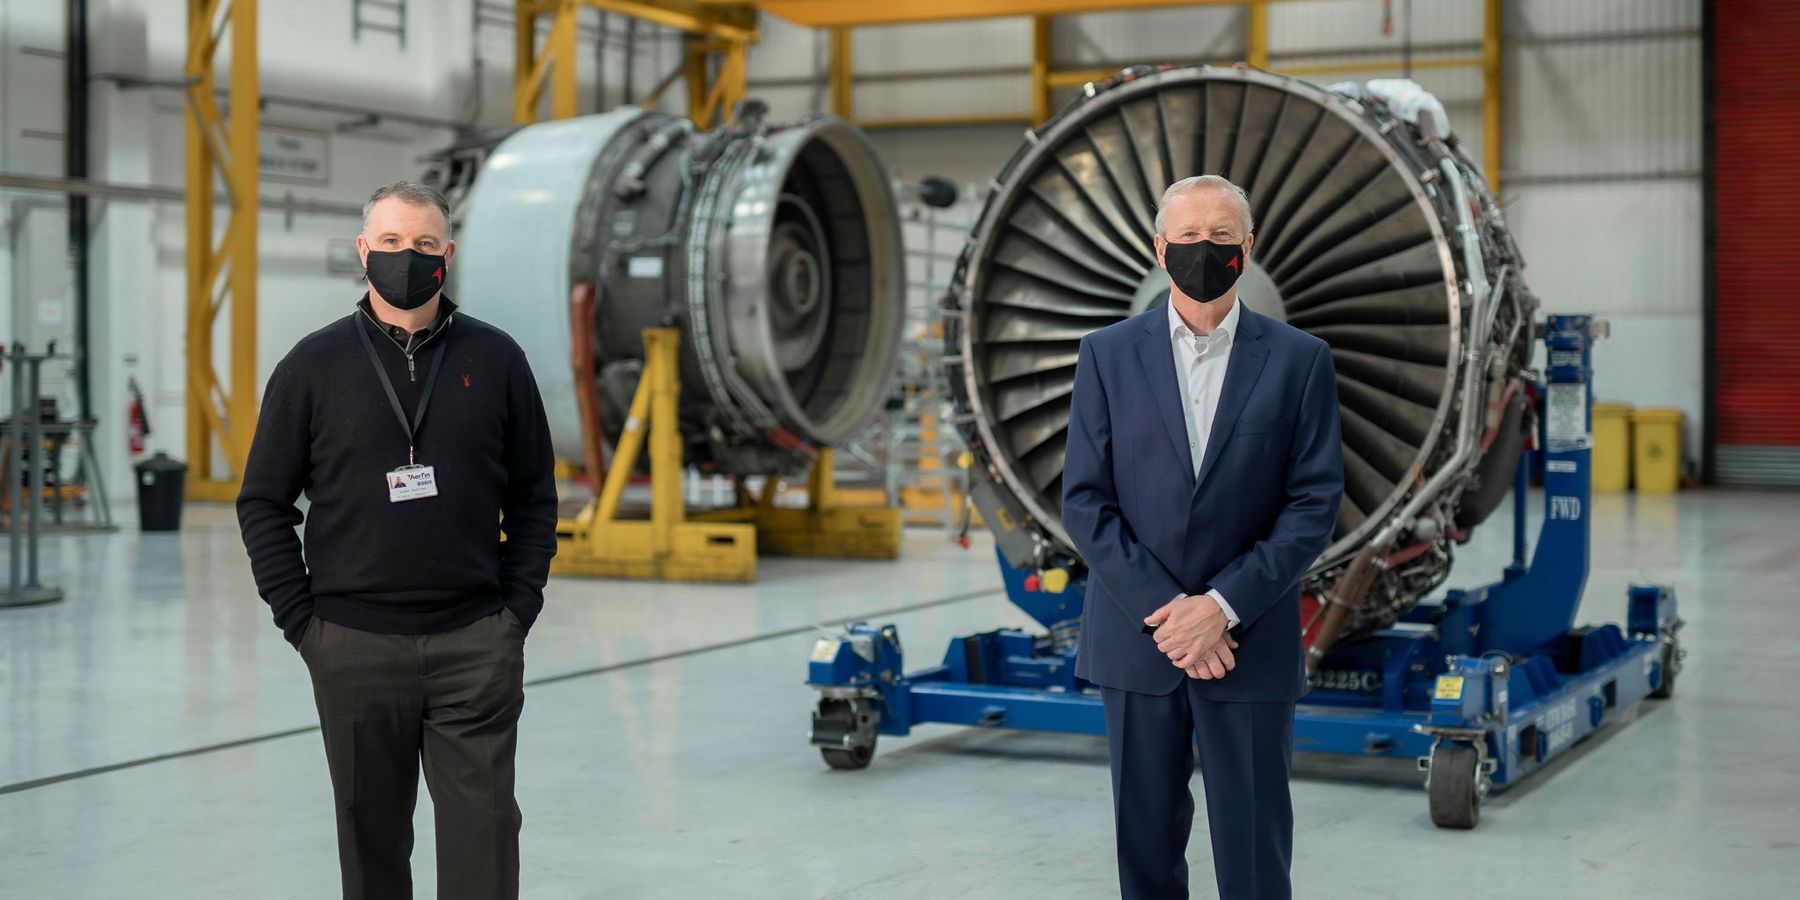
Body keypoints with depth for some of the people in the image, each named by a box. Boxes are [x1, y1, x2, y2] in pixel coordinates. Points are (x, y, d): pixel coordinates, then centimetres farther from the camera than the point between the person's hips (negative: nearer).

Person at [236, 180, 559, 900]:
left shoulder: (495, 360, 5)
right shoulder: (314, 365, 4)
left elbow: (534, 497, 10)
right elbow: (263, 502, 7)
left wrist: (518, 609, 0)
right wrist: (301, 619, -1)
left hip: (476, 645, 0)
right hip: (354, 648, 0)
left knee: (482, 830, -1)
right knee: (371, 833, 11)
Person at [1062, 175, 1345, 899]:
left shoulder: (1299, 359, 2)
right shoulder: (1107, 355, 4)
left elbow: (1315, 504, -3)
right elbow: (1084, 502, -1)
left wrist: (1224, 606, -13)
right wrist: (1162, 612, -11)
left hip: (1250, 642, -1)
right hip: (1136, 641, 1)